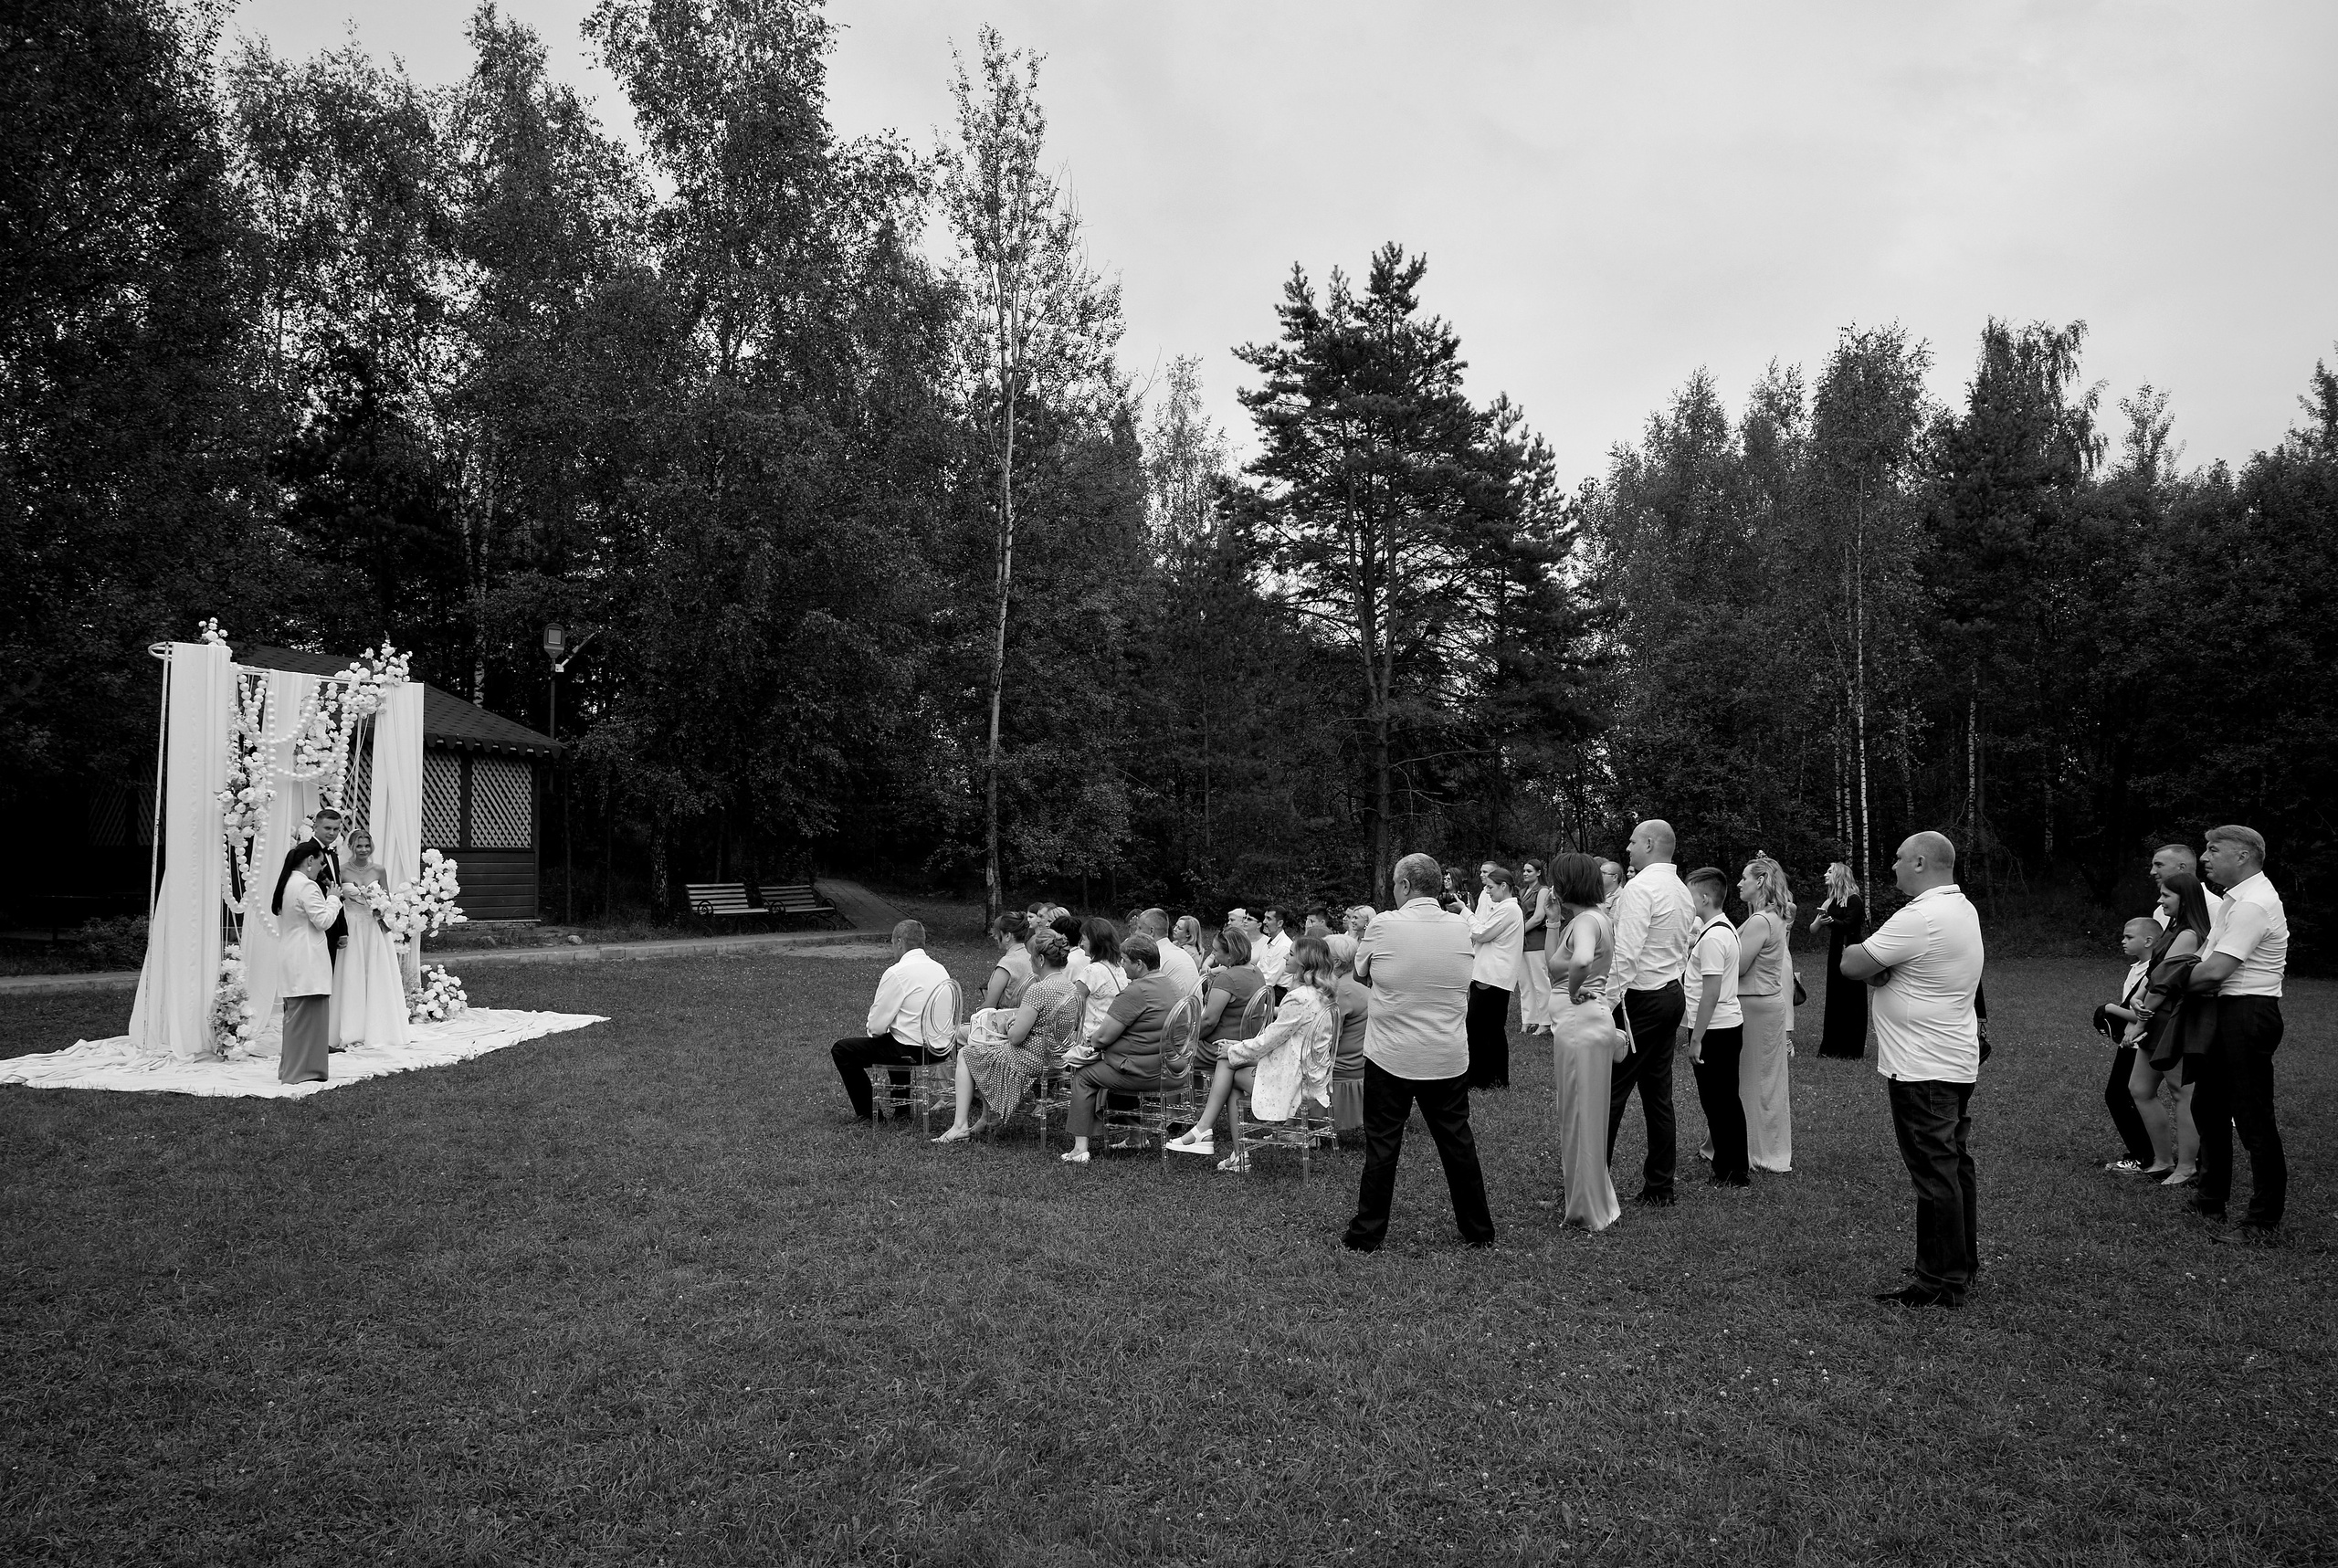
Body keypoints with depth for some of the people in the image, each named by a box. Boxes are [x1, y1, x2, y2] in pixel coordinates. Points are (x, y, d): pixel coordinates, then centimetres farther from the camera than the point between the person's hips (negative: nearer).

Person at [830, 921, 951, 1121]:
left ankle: (868, 1112, 10)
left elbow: (877, 1026, -13)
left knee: (841, 1050, 5)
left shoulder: (896, 973, -17)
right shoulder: (940, 969, 5)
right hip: (939, 1046, 8)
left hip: (911, 1051, -8)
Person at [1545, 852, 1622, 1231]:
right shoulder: (1584, 919, 13)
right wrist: (1554, 919, 14)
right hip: (1578, 1024, 10)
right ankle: (1577, 1198, 32)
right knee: (1579, 1117, 19)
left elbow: (1580, 960, -39)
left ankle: (1586, 1210, 13)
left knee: (1581, 1117, 2)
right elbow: (1552, 965, 18)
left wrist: (1574, 992, -24)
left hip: (1581, 1025, -10)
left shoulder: (1587, 921, -18)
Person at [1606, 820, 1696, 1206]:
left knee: (1612, 1090, -4)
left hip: (1640, 998, -9)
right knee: (1659, 1093, 13)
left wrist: (1606, 1002, -19)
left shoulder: (1639, 887, -15)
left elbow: (1626, 953, -21)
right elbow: (1684, 952, 16)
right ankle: (1659, 1186, 18)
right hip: (1673, 996, 9)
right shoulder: (1681, 891, 14)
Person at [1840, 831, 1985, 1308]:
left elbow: (1852, 966, -17)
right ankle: (1963, 1266, 29)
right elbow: (1877, 972, 12)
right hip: (1957, 1062, 10)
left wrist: (1863, 956, 2)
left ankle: (1941, 1283, 6)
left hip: (1923, 1070, -10)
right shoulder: (1963, 908, 11)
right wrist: (1877, 966, -7)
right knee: (1956, 1168, 18)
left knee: (1935, 1175, -2)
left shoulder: (1919, 919, -23)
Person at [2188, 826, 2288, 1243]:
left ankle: (2265, 1222, 3)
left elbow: (2215, 971, -22)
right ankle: (2211, 1200, 29)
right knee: (2207, 1106, 18)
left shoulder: (2253, 905, -18)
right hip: (2230, 1012, 11)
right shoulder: (2238, 899, 14)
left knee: (2253, 1120, -4)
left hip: (2248, 1016, -11)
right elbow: (2215, 964, 13)